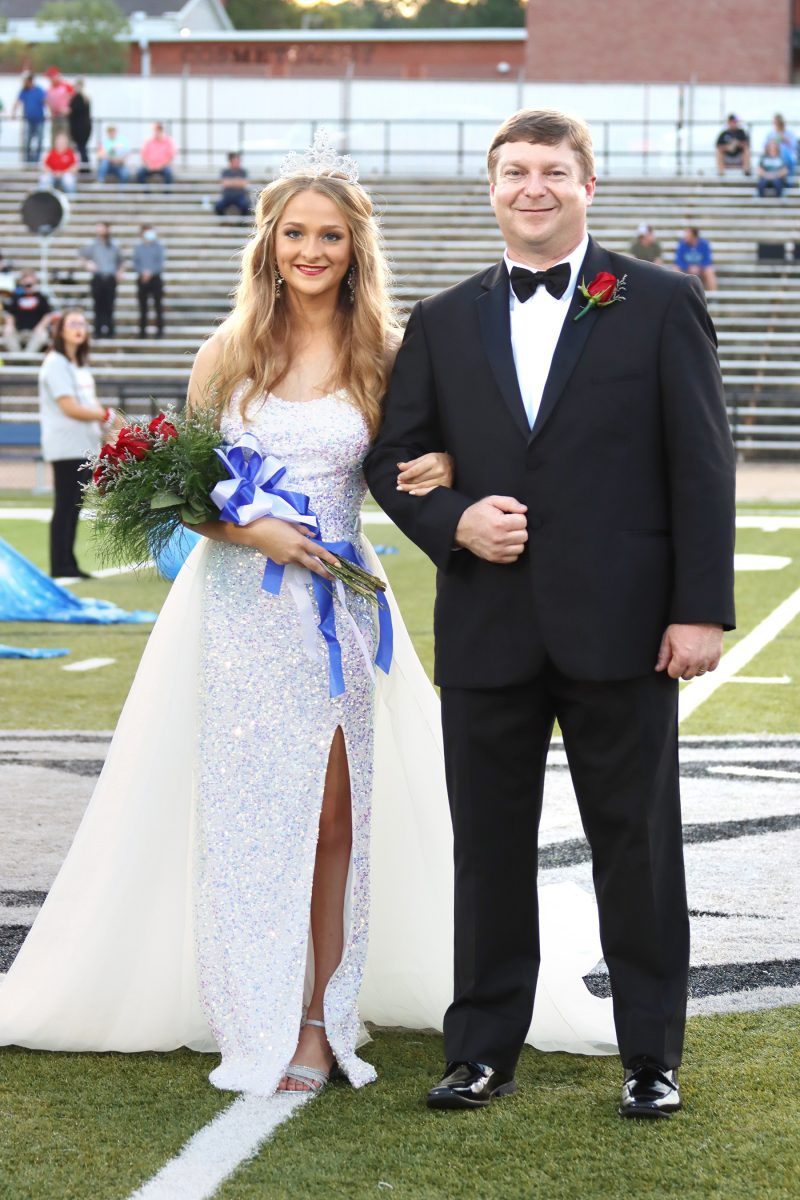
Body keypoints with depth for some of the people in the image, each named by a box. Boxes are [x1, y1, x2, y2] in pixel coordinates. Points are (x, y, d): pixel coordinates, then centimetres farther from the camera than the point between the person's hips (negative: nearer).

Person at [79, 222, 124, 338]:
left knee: (109, 307, 1)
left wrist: (120, 272, 5)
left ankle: (109, 331, 7)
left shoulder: (114, 246, 7)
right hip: (98, 279, -1)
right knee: (99, 306, -2)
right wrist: (87, 264, -6)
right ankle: (98, 331, 3)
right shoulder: (92, 245, 3)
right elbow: (81, 255, 12)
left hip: (111, 279, 1)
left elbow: (121, 260, 19)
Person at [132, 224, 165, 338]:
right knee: (143, 306, 6)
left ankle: (160, 330, 2)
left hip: (156, 278, -2)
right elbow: (135, 264, 3)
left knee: (158, 305, -2)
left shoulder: (159, 246, -1)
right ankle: (142, 330, 12)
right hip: (142, 279, 2)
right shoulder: (138, 247, 6)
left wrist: (150, 272, -18)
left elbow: (161, 263, -6)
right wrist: (143, 272, -15)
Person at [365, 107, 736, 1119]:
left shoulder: (660, 305, 2)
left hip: (619, 628, -3)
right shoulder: (443, 324, 11)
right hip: (487, 628, 3)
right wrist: (454, 521, -8)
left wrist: (701, 608, -9)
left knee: (638, 843, 5)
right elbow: (391, 458, 13)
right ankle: (483, 1051, 20)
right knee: (489, 845, 9)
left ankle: (651, 1058, 15)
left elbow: (702, 466, -2)